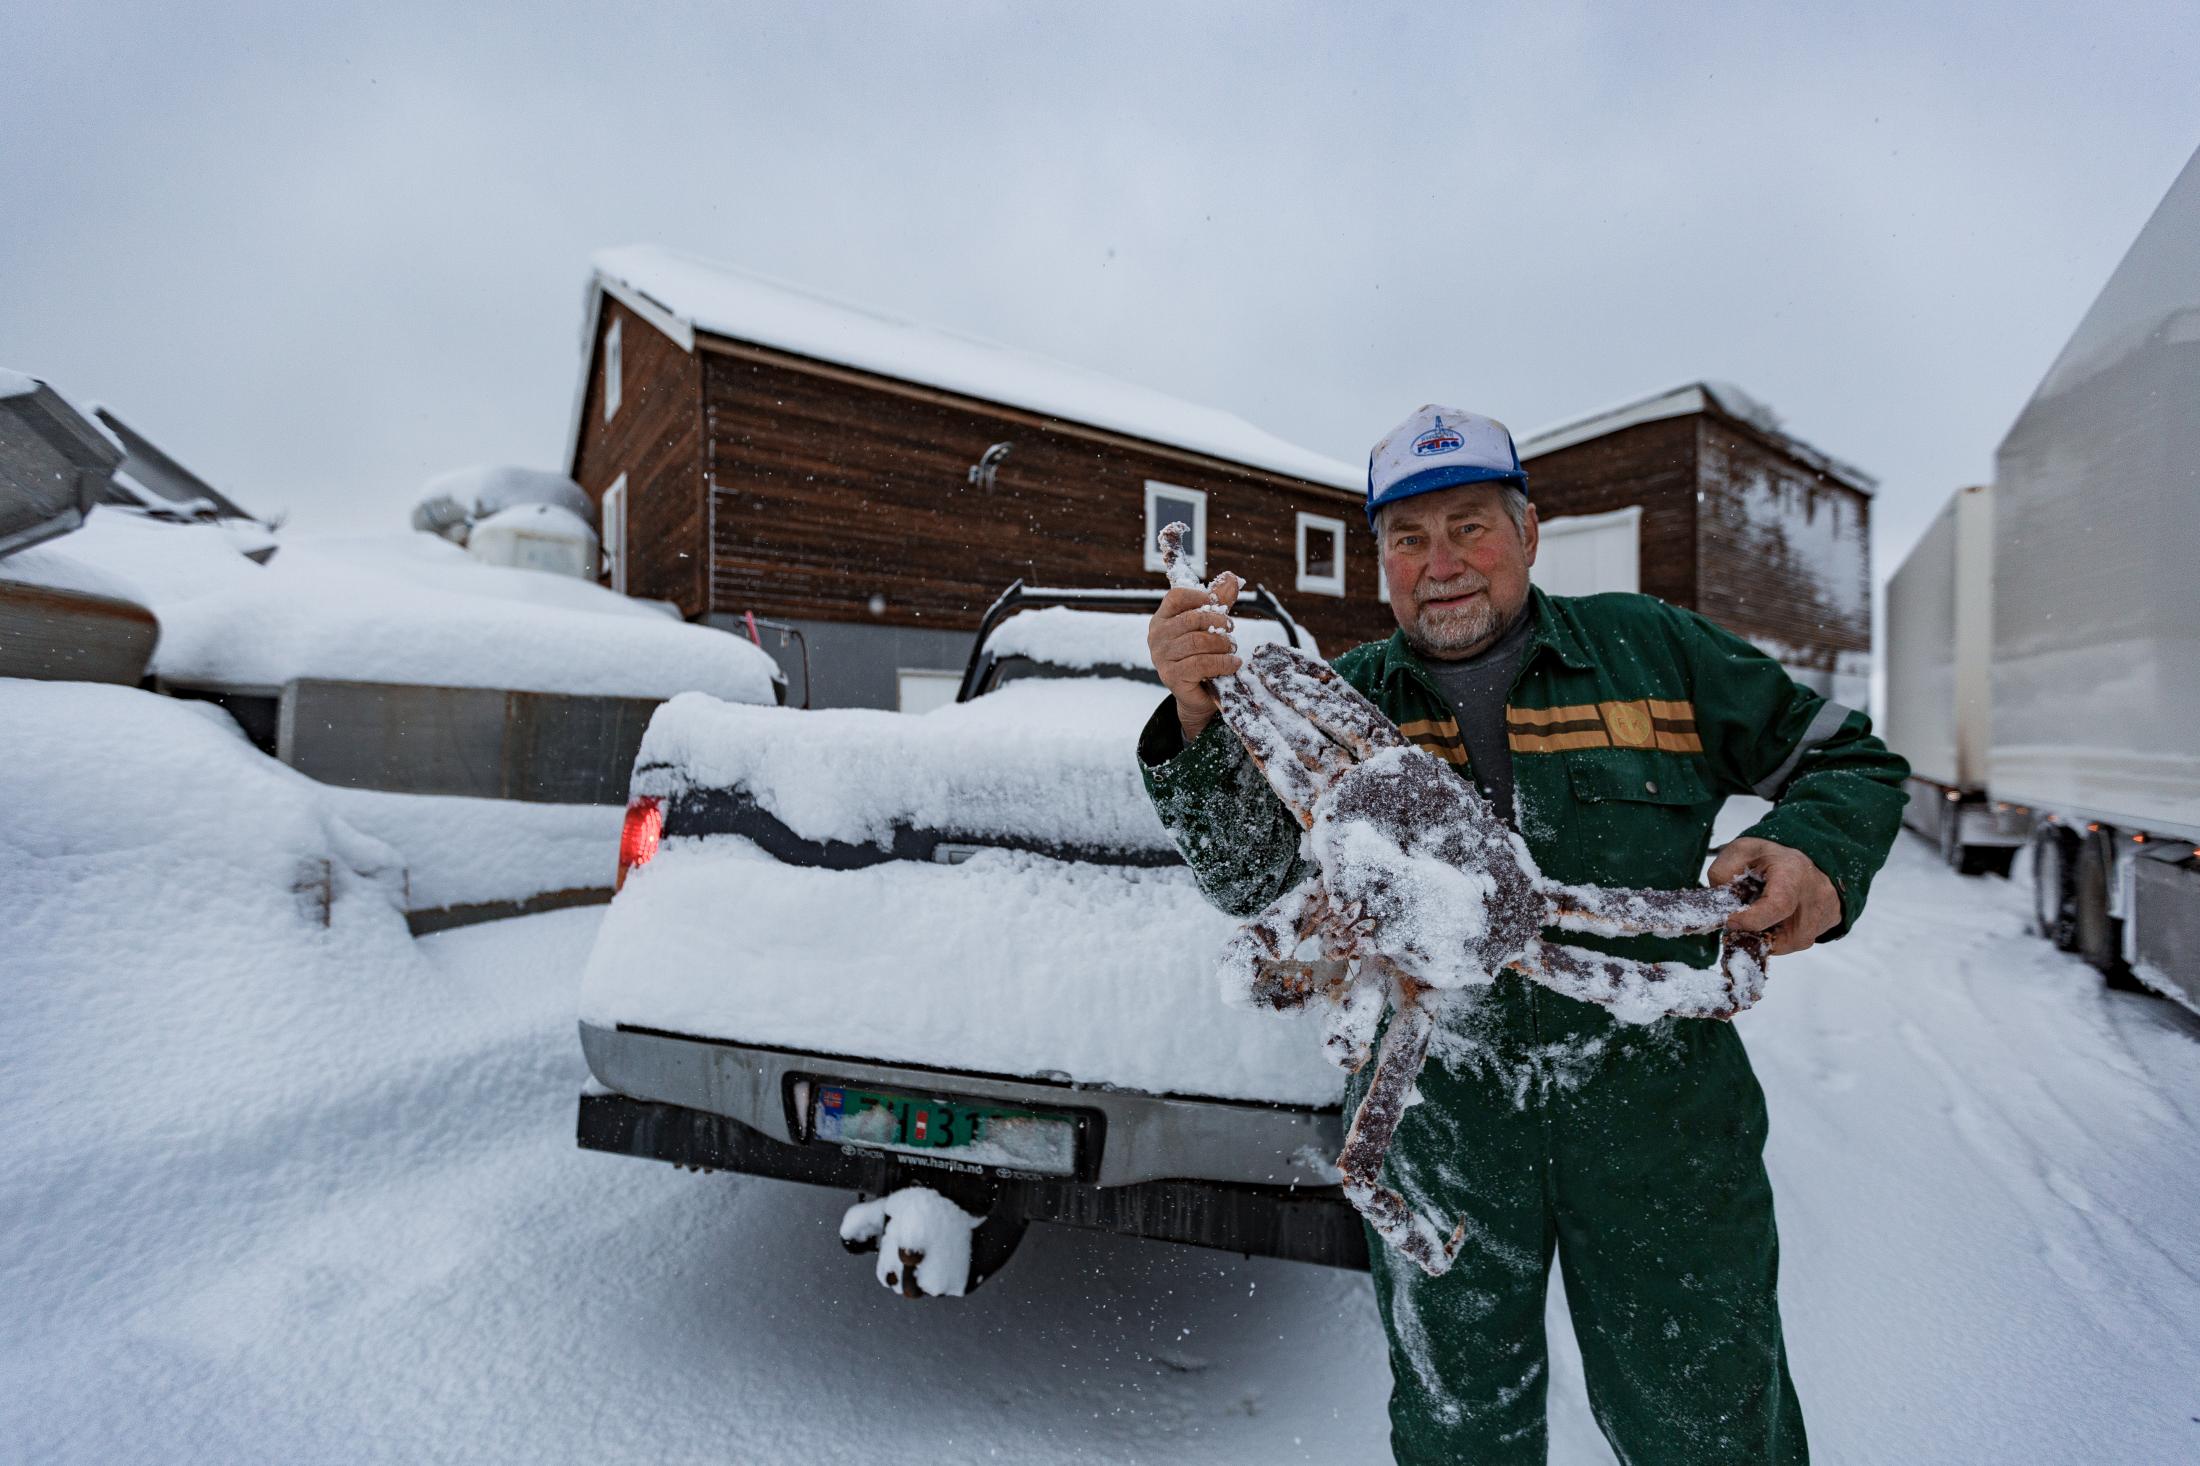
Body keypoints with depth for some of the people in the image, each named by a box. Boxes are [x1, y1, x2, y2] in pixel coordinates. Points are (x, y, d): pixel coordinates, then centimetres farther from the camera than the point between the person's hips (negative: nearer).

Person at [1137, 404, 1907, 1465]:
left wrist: (1819, 859, -12)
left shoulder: (1650, 649, 1)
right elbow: (1252, 882, -8)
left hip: (1655, 1109, 0)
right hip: (1435, 1122, 1)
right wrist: (1198, 720, -24)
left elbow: (1851, 761, 11)